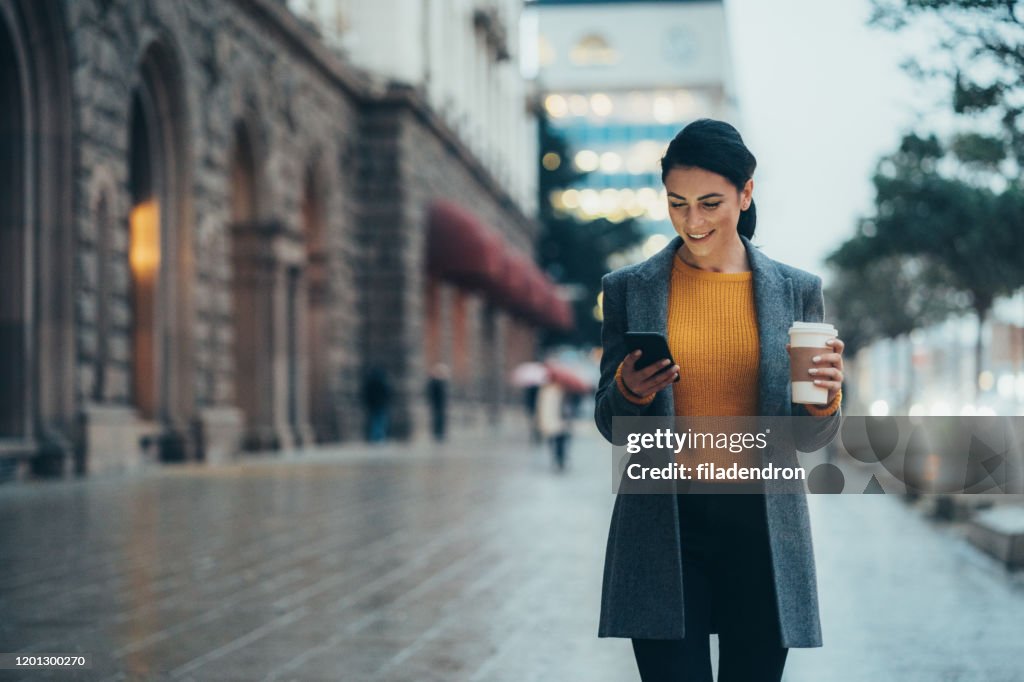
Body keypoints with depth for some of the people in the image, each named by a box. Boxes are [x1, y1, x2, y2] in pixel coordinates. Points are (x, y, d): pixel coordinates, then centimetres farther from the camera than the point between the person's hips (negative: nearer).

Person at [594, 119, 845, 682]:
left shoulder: (797, 291, 6)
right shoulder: (628, 290, 5)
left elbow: (808, 438, 9)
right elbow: (610, 425, 7)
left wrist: (825, 398, -13)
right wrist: (628, 391, -14)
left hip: (761, 526, 1)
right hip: (663, 528, -1)